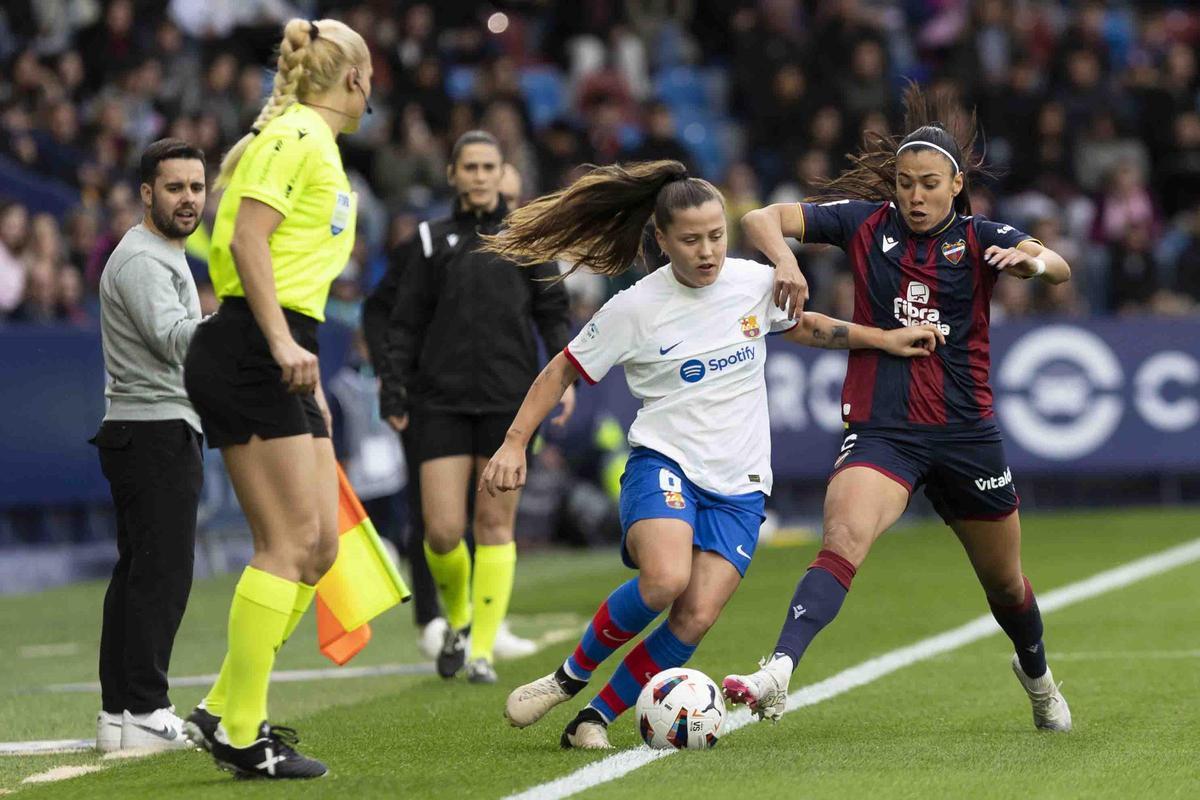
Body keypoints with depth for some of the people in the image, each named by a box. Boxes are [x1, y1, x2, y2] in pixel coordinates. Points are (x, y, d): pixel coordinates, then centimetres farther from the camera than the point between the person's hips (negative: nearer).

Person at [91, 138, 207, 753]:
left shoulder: (165, 257, 21)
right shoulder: (142, 260, -14)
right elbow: (173, 336, -30)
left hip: (160, 433, 11)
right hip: (156, 432, -11)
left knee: (138, 573, 9)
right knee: (162, 572, -13)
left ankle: (118, 713, 11)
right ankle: (143, 714, -15)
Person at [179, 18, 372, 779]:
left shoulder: (318, 145, 21)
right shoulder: (294, 135, -9)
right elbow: (246, 239, -19)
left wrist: (309, 377, 23)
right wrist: (282, 344, -25)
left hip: (283, 360, 10)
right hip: (247, 355, -10)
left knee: (319, 544, 7)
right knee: (289, 542, -10)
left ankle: (224, 708, 14)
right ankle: (241, 734, -6)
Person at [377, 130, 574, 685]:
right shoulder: (434, 239, 10)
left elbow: (553, 311, 8)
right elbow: (406, 324, 11)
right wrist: (394, 392, 4)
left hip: (508, 398, 0)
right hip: (442, 399, 0)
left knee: (495, 524, -2)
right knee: (442, 530, -7)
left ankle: (483, 649, 6)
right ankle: (457, 619, 22)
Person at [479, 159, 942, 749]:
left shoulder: (756, 282, 2)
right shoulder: (635, 308, -7)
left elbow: (800, 326, 24)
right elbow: (563, 372, 4)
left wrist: (884, 339, 17)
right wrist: (514, 443, -4)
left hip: (738, 486, 3)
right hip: (663, 463, -3)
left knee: (695, 618, -15)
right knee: (664, 580, -32)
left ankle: (597, 717, 1)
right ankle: (570, 676, -7)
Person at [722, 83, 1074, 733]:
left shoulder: (979, 239, -1)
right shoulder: (866, 222, 0)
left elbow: (1058, 268, -19)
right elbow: (762, 219, -6)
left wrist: (1031, 260, -43)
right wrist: (784, 260, -28)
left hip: (966, 430, 2)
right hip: (880, 429, -2)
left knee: (1004, 582, 17)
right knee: (843, 541, -29)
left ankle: (1035, 672, 48)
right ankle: (778, 674, -44)